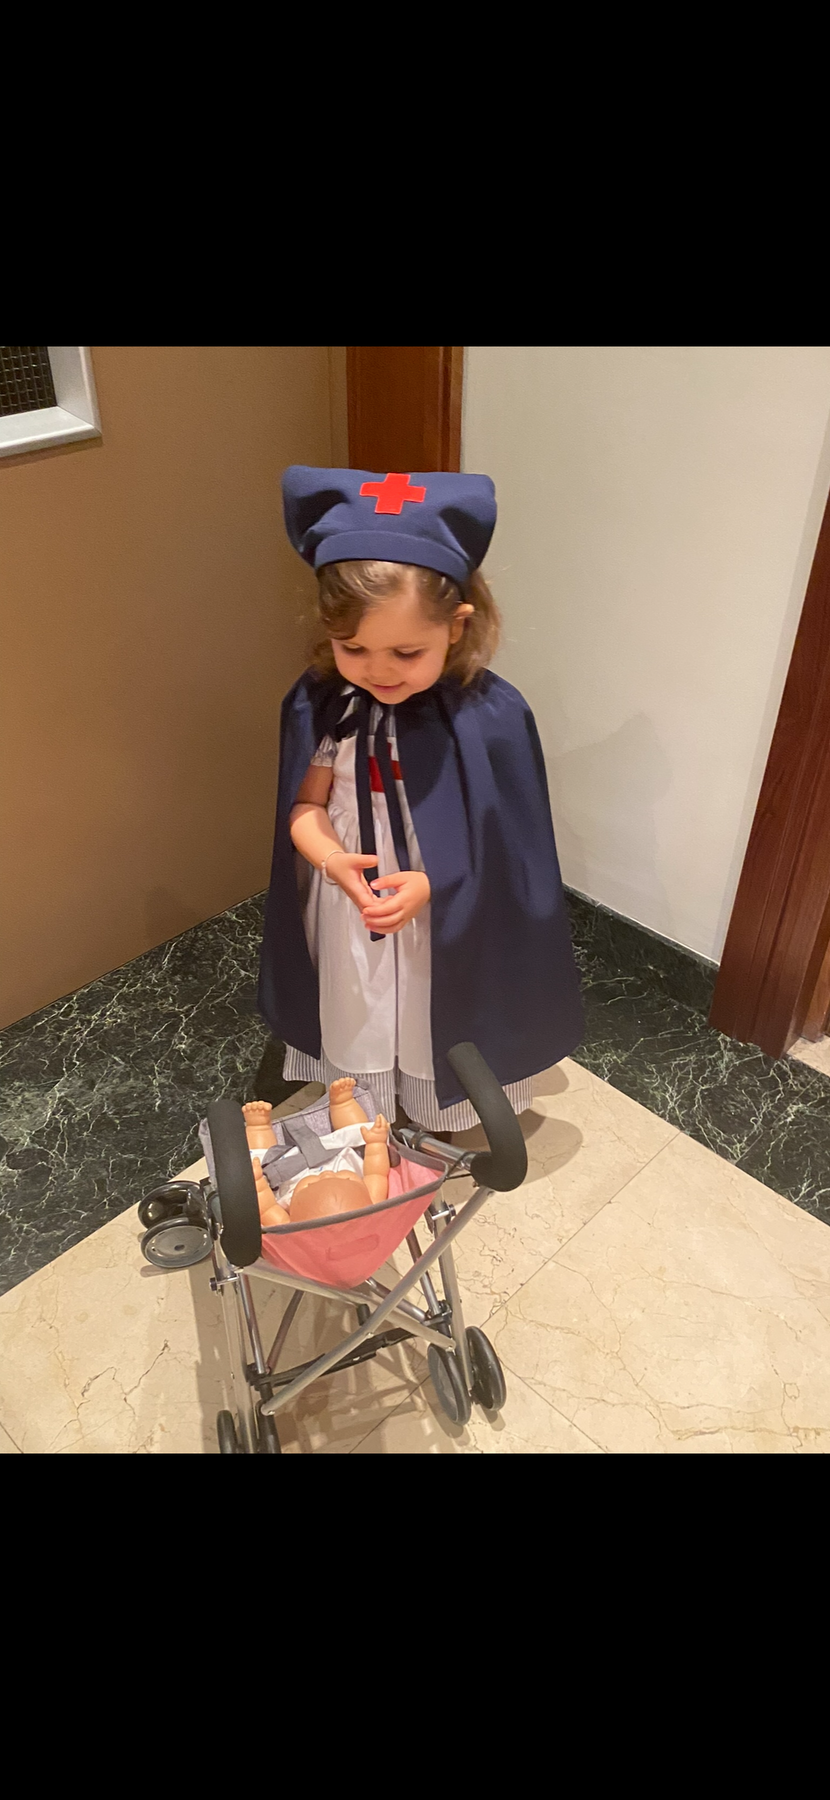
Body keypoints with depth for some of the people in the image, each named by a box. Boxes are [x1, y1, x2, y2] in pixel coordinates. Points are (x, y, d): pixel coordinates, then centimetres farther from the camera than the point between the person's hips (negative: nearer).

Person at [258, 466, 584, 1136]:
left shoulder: (490, 715, -23)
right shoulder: (321, 704, -14)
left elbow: (510, 844, -15)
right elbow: (305, 807, -6)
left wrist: (431, 885, -28)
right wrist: (331, 858, -27)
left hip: (452, 925, -2)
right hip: (349, 919, 3)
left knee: (438, 1036, 21)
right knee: (359, 1025, 25)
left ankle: (443, 1121, 51)